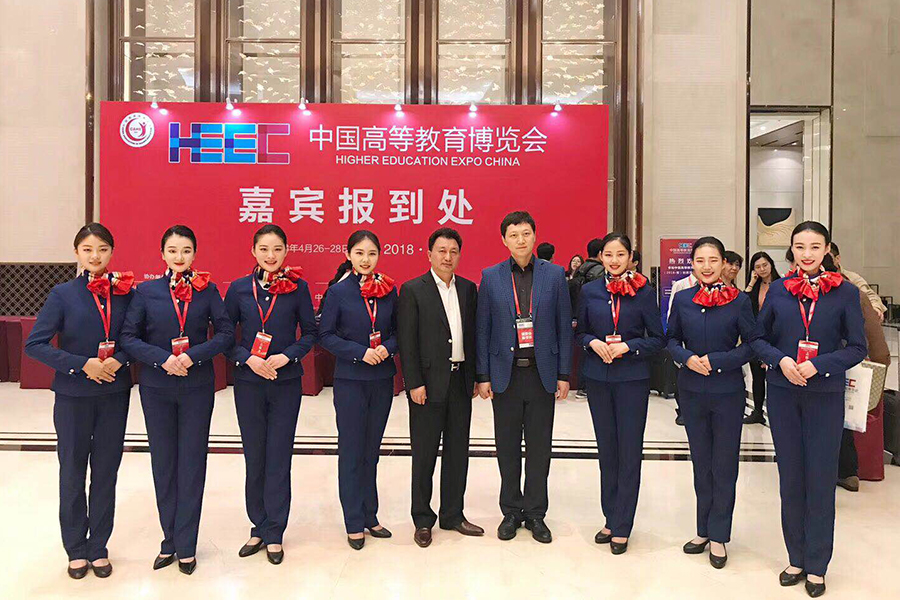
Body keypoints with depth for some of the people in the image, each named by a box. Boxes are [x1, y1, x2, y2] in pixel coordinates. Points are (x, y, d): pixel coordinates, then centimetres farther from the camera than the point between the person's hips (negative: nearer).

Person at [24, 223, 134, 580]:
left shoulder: (124, 292, -1)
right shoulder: (63, 294, -5)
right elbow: (35, 344, -8)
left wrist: (119, 360, -14)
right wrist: (82, 364, -16)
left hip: (114, 394, 1)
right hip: (73, 396, -1)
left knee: (106, 472, 10)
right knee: (72, 472, 9)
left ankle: (99, 547, 26)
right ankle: (76, 549, 27)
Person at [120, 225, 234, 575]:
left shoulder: (206, 290, 0)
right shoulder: (146, 291, 2)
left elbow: (226, 333, -5)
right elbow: (129, 337, -3)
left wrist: (193, 356, -17)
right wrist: (163, 359, -17)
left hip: (197, 387, -1)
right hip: (156, 389, 1)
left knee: (191, 464, 5)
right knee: (163, 463, 10)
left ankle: (185, 546, 17)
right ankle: (170, 540, 25)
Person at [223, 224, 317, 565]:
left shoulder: (297, 287, -2)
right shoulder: (239, 288, 1)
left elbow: (310, 332, 2)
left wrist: (286, 356, -13)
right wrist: (248, 359, -12)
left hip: (286, 382, -1)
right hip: (248, 382, 1)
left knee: (279, 457, 4)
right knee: (254, 457, 10)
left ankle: (274, 533, 17)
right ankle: (258, 527, 26)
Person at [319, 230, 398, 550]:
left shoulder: (388, 290, 3)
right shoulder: (339, 291, -6)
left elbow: (397, 331, 10)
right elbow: (326, 335, -6)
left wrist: (387, 348, -11)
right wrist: (360, 352, -16)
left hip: (382, 379, 3)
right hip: (350, 380, -3)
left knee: (371, 450, 13)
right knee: (351, 451, 4)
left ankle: (370, 516, 27)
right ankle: (354, 523, 17)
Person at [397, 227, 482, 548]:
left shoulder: (468, 289, 9)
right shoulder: (413, 290, -5)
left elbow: (473, 334, 11)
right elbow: (406, 341, -8)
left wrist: (475, 376, 7)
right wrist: (414, 383, -13)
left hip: (461, 381, 5)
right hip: (429, 382, -5)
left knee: (458, 451, 13)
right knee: (424, 453, 6)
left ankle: (453, 514, 27)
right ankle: (423, 520, 21)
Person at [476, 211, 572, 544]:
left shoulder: (554, 275, 2)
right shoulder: (490, 277, 2)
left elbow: (564, 327, 3)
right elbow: (482, 329, 2)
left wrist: (563, 374, -1)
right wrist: (482, 376, -2)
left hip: (542, 374, 0)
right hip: (505, 374, 0)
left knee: (539, 448, 9)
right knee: (507, 447, 10)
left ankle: (535, 513, 24)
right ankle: (511, 511, 25)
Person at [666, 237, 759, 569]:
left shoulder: (739, 300, -7)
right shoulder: (682, 299, 1)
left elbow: (752, 344, -5)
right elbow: (672, 339, 8)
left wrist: (716, 361, -16)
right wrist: (687, 357, -12)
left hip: (727, 392, -2)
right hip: (692, 391, 3)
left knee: (724, 465, 6)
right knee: (701, 463, 14)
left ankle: (718, 536, 20)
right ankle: (704, 530, 28)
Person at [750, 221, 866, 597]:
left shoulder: (845, 293, -3)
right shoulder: (779, 290, 2)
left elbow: (857, 347, -3)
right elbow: (759, 338, 6)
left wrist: (818, 365, -16)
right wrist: (781, 359, -13)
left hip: (825, 396, -2)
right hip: (783, 393, 2)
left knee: (821, 478, 4)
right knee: (790, 477, 10)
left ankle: (816, 566, 19)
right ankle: (796, 558, 25)